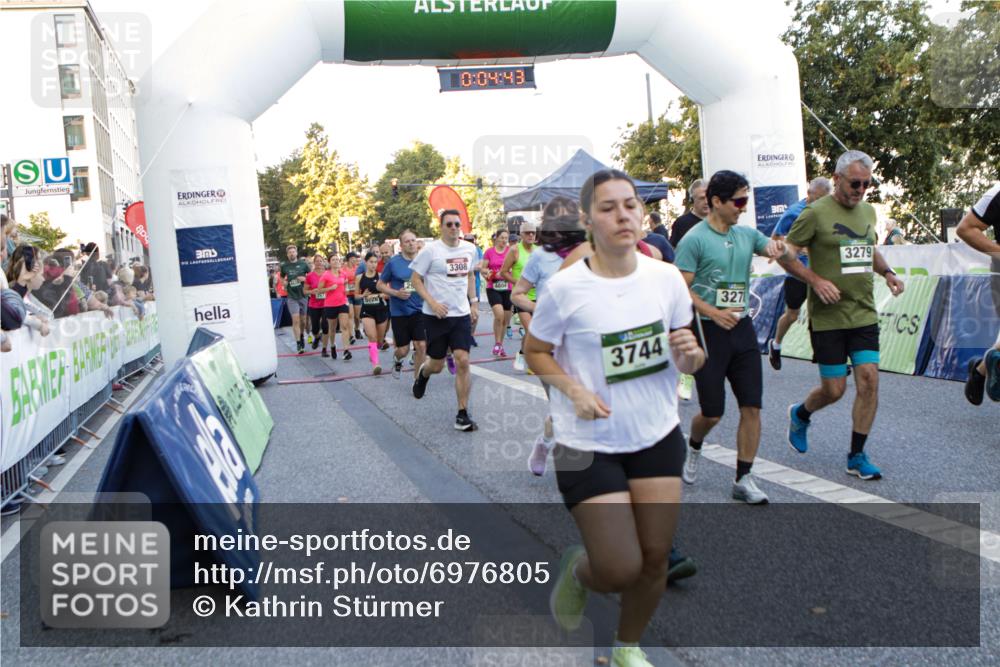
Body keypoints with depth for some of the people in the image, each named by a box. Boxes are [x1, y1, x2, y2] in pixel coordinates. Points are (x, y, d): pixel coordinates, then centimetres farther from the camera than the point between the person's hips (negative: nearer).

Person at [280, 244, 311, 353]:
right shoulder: (284, 266, 3)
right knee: (295, 320, -11)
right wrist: (283, 283, 1)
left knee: (303, 321, 11)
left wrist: (305, 279, -13)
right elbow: (282, 277, 21)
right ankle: (298, 343, -8)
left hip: (303, 295, 1)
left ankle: (302, 336, 38)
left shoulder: (303, 264, -1)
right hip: (292, 297, -1)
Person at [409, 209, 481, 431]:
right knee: (437, 365, 7)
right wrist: (432, 302, -17)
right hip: (436, 315, -3)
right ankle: (423, 372, 46)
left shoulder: (469, 249, 4)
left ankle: (462, 415, 0)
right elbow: (415, 279, -6)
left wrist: (474, 303, 13)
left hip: (462, 314, 3)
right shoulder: (431, 250, -10)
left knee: (463, 362, -8)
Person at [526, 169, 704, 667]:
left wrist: (689, 354, -16)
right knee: (621, 570, -4)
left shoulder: (666, 277, -4)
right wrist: (573, 390, -17)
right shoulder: (565, 288, -14)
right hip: (588, 444, -4)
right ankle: (576, 570, 34)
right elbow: (535, 352, -1)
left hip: (658, 437, 4)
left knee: (655, 559, 10)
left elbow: (688, 359, 8)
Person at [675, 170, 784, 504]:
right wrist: (713, 313, -22)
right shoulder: (694, 239, -9)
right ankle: (693, 447, 35)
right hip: (708, 331, -5)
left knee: (752, 406, 0)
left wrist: (778, 247, -19)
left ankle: (743, 479, 10)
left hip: (742, 327, 5)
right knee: (712, 412, 2)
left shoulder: (747, 234, 10)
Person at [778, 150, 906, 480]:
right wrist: (816, 280, -19)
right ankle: (799, 415, 33)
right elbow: (785, 254, -8)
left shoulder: (868, 211, 12)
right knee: (834, 389, -1)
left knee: (869, 379, -4)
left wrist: (887, 272, 9)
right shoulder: (816, 212, -9)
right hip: (828, 317, -5)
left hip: (864, 314, 5)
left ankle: (857, 456, 9)